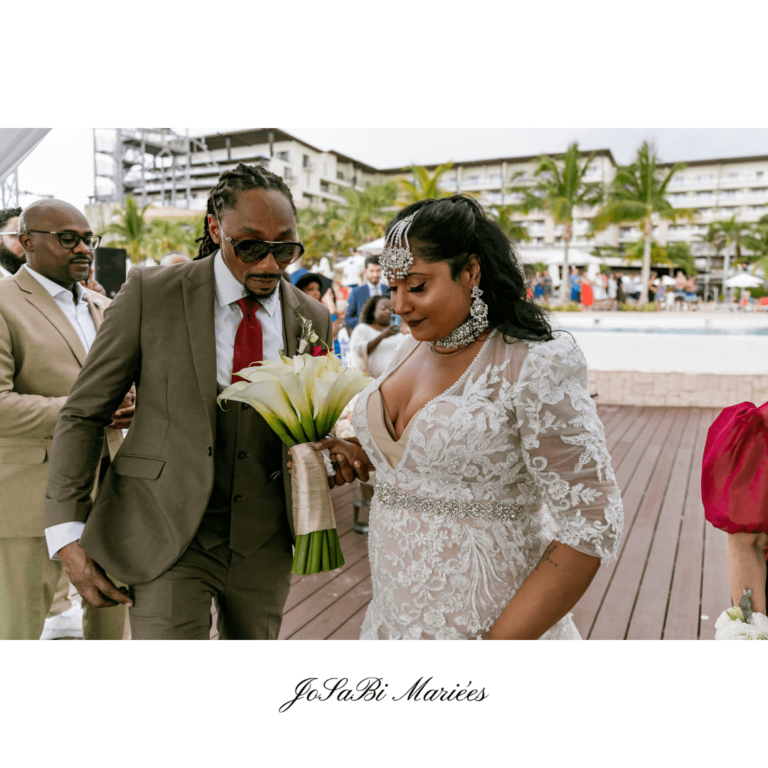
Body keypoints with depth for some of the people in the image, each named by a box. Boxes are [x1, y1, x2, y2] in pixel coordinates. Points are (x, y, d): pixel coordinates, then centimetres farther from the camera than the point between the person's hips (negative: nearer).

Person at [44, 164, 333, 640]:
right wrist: (69, 532, -10)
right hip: (166, 535, -3)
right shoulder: (151, 293, -9)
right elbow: (84, 413, -5)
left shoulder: (313, 319, 1)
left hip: (264, 543, 4)